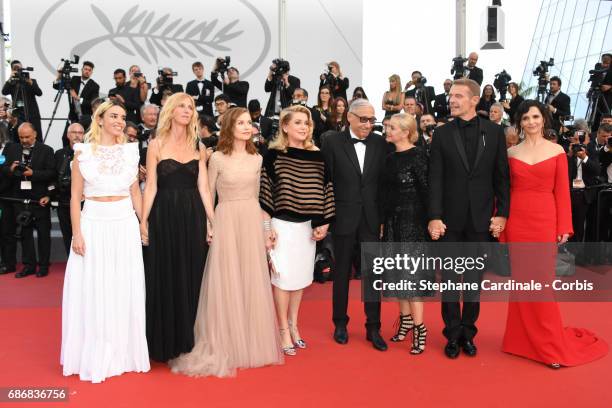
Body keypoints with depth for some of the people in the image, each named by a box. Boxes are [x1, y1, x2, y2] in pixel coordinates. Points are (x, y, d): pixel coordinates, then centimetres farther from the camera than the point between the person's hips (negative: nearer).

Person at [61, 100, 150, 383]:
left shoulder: (130, 151, 6)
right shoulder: (83, 152, 0)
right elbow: (75, 196, -1)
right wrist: (77, 233, -8)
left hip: (125, 225, 2)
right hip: (94, 224, -2)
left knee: (125, 289, 7)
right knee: (91, 290, 3)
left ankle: (123, 352, 22)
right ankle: (93, 355, 19)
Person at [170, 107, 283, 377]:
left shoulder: (256, 158, 8)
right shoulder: (218, 158, -3)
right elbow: (208, 195, 3)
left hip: (252, 222, 4)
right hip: (226, 221, -4)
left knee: (252, 283, 9)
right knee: (226, 283, 3)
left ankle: (251, 343, 25)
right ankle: (225, 346, 18)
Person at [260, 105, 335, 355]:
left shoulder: (317, 156, 5)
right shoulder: (274, 154, -6)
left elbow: (326, 191, 8)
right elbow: (265, 192, -6)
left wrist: (324, 224, 3)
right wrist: (266, 227, -9)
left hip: (308, 226, 4)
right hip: (282, 224, -4)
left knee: (301, 277, 11)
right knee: (282, 276, 0)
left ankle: (293, 325, 27)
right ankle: (283, 330, 14)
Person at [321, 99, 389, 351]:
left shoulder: (380, 143, 3)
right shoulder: (332, 143, -3)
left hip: (372, 218, 2)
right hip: (344, 217, -1)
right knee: (342, 272, 11)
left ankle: (373, 328, 17)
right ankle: (340, 323, 27)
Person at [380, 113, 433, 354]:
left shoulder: (418, 155, -11)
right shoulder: (391, 158, 9)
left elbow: (426, 190, -12)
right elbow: (386, 192, 10)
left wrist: (429, 220, -13)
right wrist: (383, 222, 7)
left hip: (412, 221, -7)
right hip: (392, 221, 7)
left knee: (411, 272, -4)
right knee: (397, 272, 12)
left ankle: (419, 328, 6)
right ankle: (405, 319, 26)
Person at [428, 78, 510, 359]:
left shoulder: (494, 132, 2)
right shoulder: (442, 134, 0)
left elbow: (502, 176, 3)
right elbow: (435, 178, -4)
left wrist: (502, 213, -4)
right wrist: (434, 217, -11)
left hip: (481, 218, 1)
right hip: (450, 218, 0)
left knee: (474, 278, 11)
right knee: (450, 278, 7)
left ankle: (468, 333, 24)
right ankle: (453, 335, 20)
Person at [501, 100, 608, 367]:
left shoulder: (557, 151, 2)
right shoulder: (511, 152, 6)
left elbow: (562, 192, 0)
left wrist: (563, 227, -4)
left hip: (545, 220, -1)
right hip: (516, 220, 2)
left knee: (542, 280, -1)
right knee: (521, 279, 6)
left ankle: (551, 344, 13)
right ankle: (523, 339, 20)